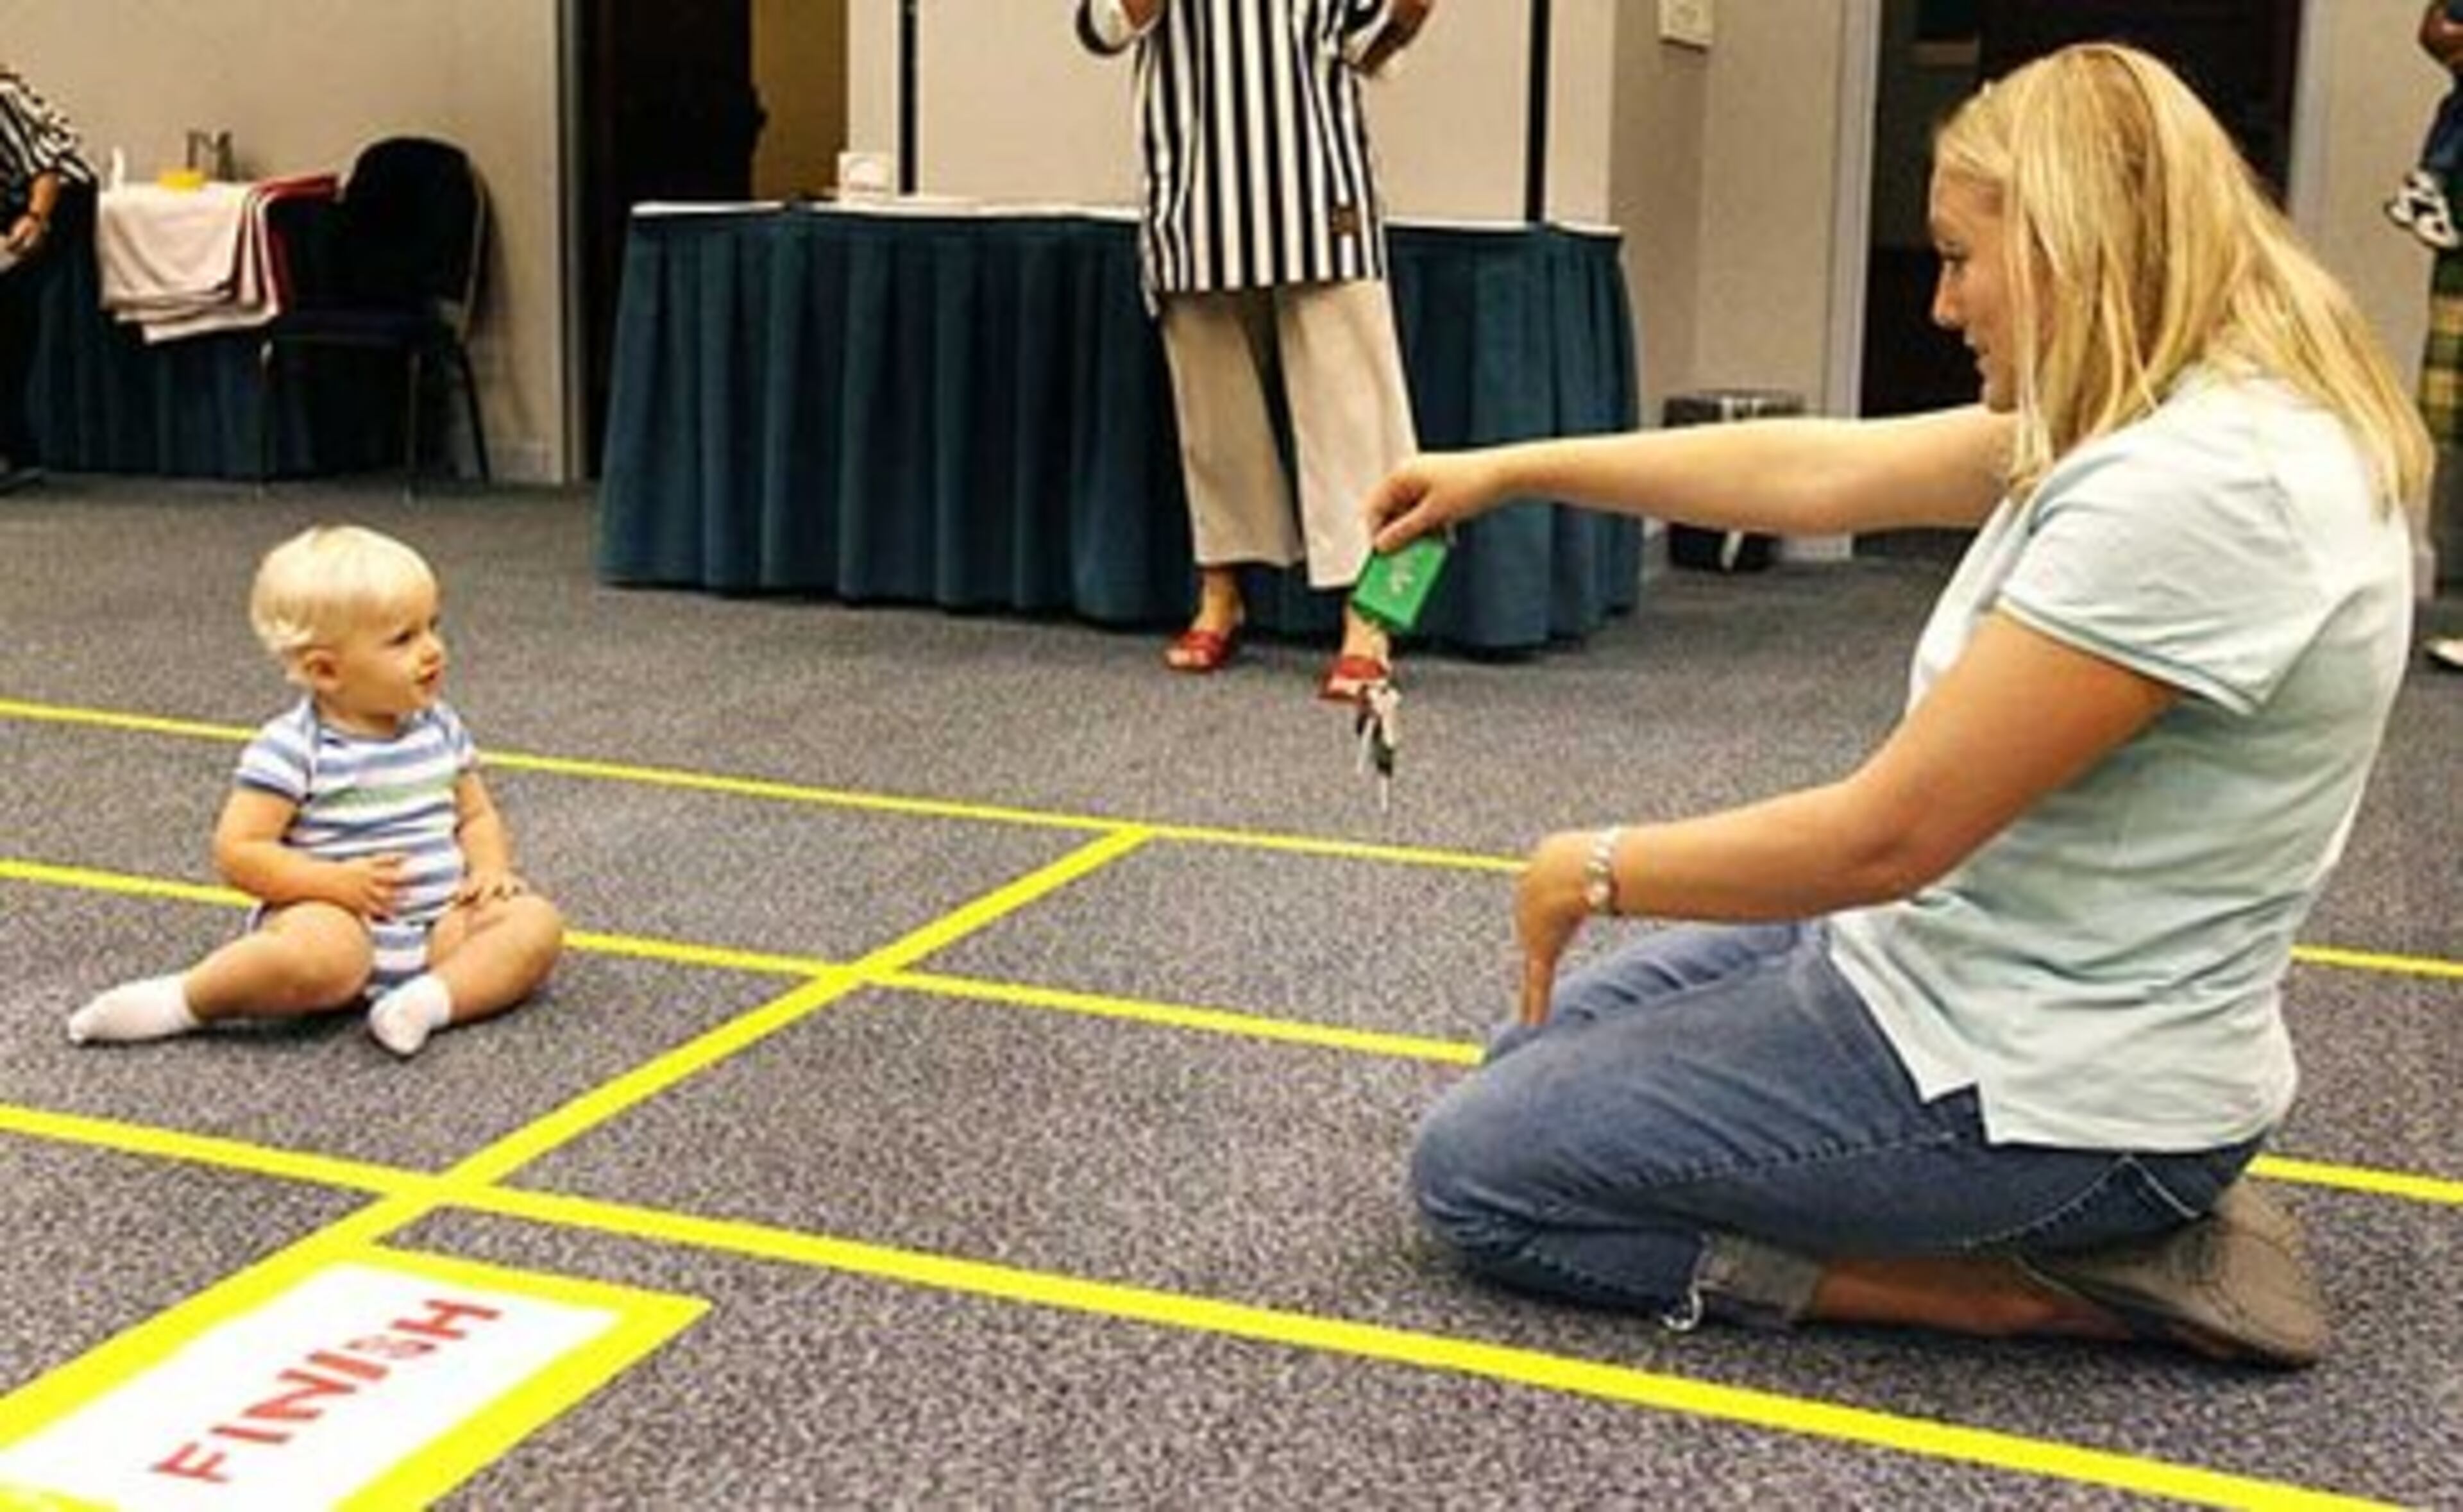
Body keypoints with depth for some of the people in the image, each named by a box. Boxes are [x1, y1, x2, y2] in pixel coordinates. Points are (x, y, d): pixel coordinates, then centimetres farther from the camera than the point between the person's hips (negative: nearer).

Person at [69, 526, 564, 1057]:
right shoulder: (293, 748, -8)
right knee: (324, 957, -38)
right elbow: (237, 851, -11)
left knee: (536, 921, -14)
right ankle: (182, 1001, -16)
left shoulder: (440, 729, 10)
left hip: (438, 924, 6)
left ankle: (435, 999, -30)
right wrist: (334, 882, -22)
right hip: (334, 917, -6)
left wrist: (490, 868, -3)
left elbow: (477, 816, 19)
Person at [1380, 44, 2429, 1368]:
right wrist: (1511, 470, 14)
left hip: (2049, 1085, -10)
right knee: (1539, 1055, 21)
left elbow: (1886, 834, -25)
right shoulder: (2156, 421, 3)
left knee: (1473, 1170, -5)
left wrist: (1597, 870, -10)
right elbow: (1818, 475, 11)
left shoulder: (2198, 489, -27)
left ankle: (2028, 1286, -5)